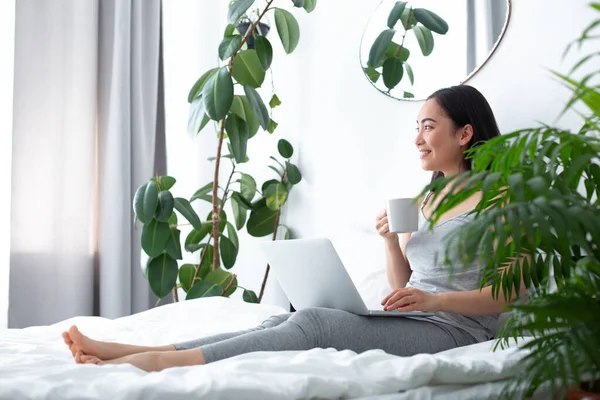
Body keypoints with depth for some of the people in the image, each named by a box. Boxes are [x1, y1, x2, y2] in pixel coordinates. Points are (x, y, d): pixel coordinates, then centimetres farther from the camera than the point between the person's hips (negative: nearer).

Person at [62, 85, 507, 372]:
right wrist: (392, 242, 0)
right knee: (287, 323, -15)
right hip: (411, 320, 7)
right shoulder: (425, 202, 21)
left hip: (457, 328, -7)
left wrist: (434, 299, -22)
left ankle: (157, 363, -34)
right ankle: (122, 352, -23)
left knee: (313, 324, -27)